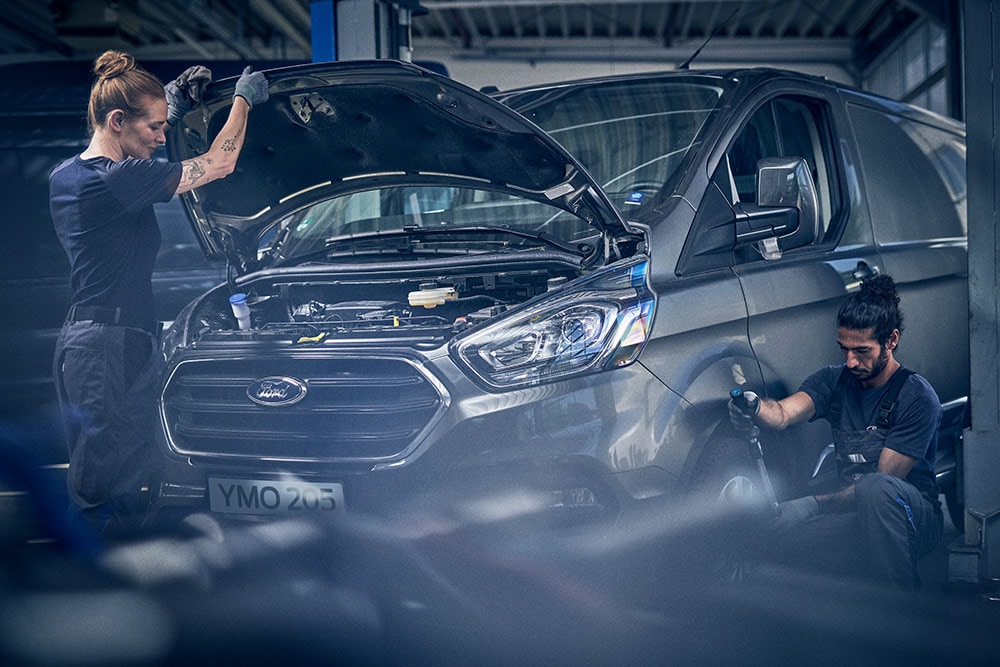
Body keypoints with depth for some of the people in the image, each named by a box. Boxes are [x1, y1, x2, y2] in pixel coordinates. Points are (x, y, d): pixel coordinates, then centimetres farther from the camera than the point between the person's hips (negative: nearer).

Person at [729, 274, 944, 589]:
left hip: (916, 518, -4)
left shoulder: (917, 397, -11)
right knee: (785, 530, -27)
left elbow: (883, 481, -15)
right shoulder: (834, 381, 6)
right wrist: (753, 407, -38)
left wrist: (817, 503, -20)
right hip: (854, 516, 4)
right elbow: (784, 413, -14)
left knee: (876, 489, -40)